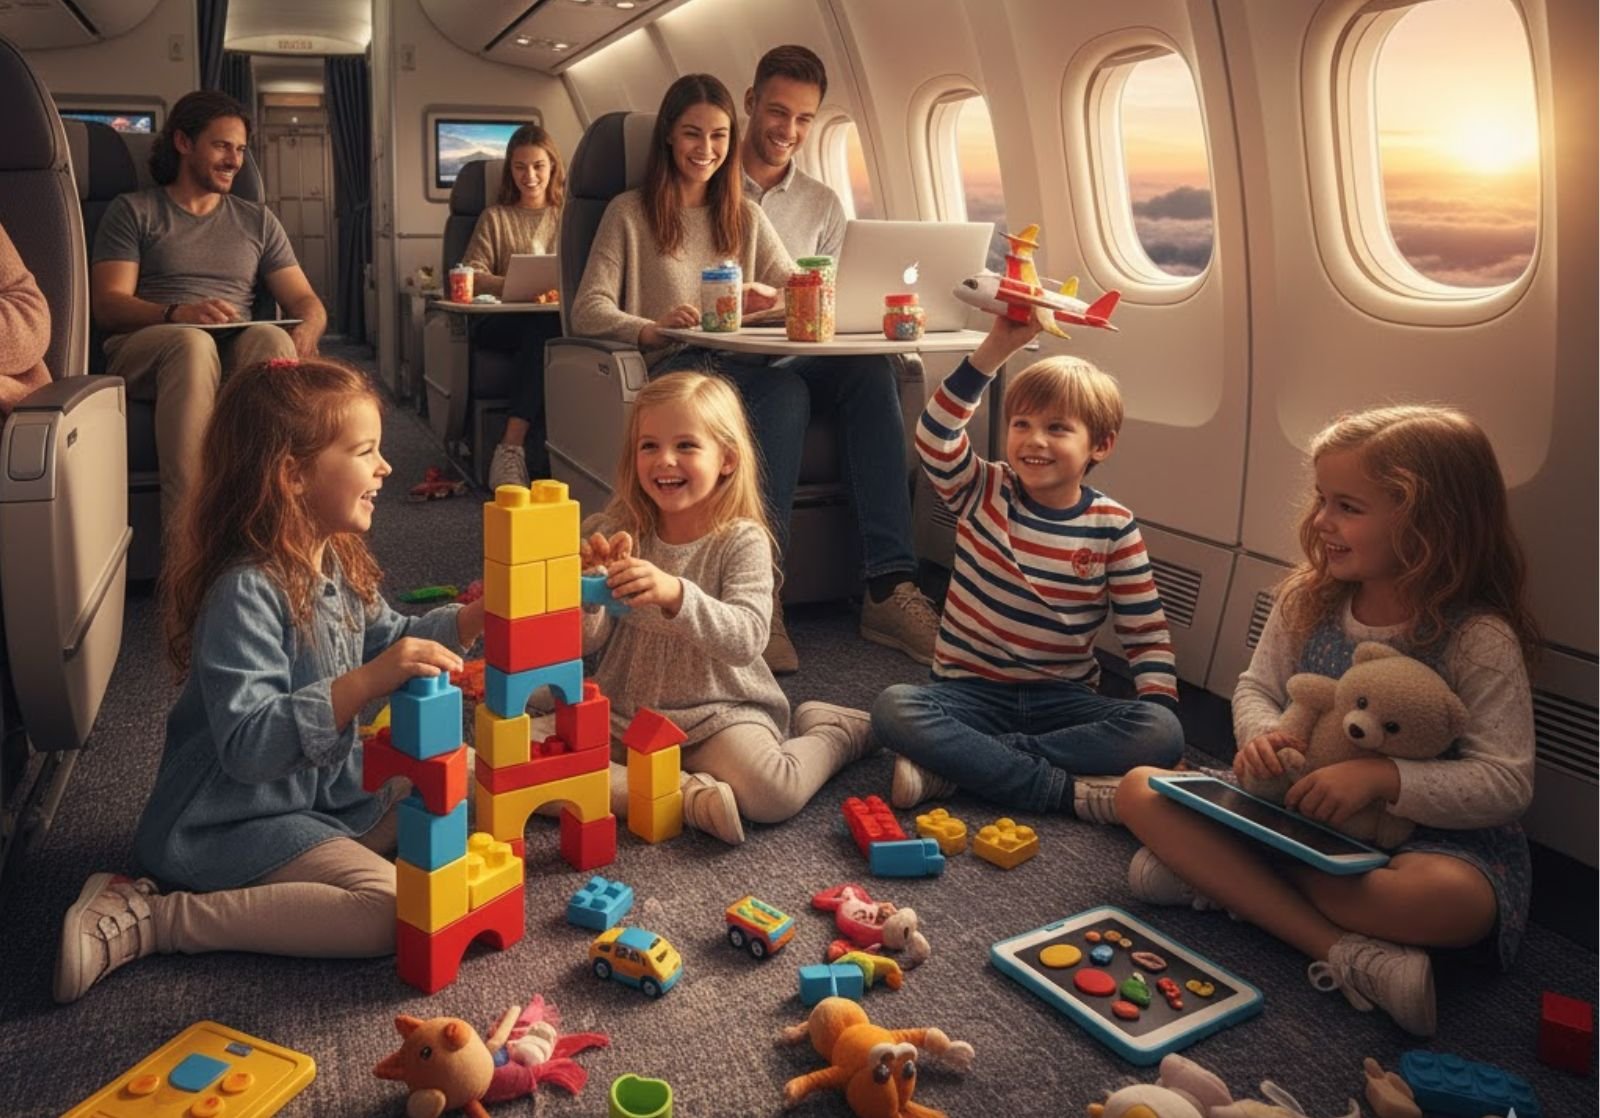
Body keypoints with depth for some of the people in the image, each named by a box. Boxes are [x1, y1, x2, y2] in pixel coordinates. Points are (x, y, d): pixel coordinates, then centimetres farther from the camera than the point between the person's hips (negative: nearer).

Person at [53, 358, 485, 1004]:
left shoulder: (336, 562, 2)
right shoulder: (247, 592, -26)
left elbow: (385, 640, 18)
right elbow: (247, 745, -32)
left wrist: (470, 622, 2)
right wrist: (365, 683, -42)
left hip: (329, 787, 9)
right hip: (236, 821, -9)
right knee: (393, 911, -24)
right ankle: (143, 919, -14)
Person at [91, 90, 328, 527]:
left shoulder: (258, 220, 24)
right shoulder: (133, 211, 14)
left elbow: (306, 301, 15)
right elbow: (107, 303, 2)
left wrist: (304, 336, -11)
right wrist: (177, 314, -21)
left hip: (238, 352, 2)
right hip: (144, 349, -2)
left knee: (272, 337, -34)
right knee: (192, 343, -38)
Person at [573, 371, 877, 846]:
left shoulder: (742, 540, -10)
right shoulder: (615, 531, -1)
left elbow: (747, 640, -24)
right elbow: (585, 642, -2)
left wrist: (675, 594, -40)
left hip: (719, 711, -3)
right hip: (623, 712, 3)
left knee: (772, 792, -29)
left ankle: (834, 729, 6)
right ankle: (689, 795, -18)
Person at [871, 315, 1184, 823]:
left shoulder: (1114, 527, -1)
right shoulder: (983, 493, -1)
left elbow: (1147, 633, 0)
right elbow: (935, 436, -20)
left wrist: (1158, 703, -16)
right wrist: (997, 346, -27)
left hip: (1064, 698, 1)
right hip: (971, 690, -1)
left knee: (1162, 733, -27)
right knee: (893, 709, -30)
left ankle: (956, 765, -25)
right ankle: (1067, 790, -28)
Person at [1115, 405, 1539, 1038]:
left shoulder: (1480, 640, -16)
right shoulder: (1308, 600, -2)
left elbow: (1507, 782, -18)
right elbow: (1257, 688, 8)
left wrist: (1381, 776, -32)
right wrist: (1261, 734, -16)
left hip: (1426, 833, -5)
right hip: (1297, 813, 5)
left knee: (1454, 899, -40)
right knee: (1141, 790, -14)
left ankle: (1222, 876, -21)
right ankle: (1344, 951, -25)